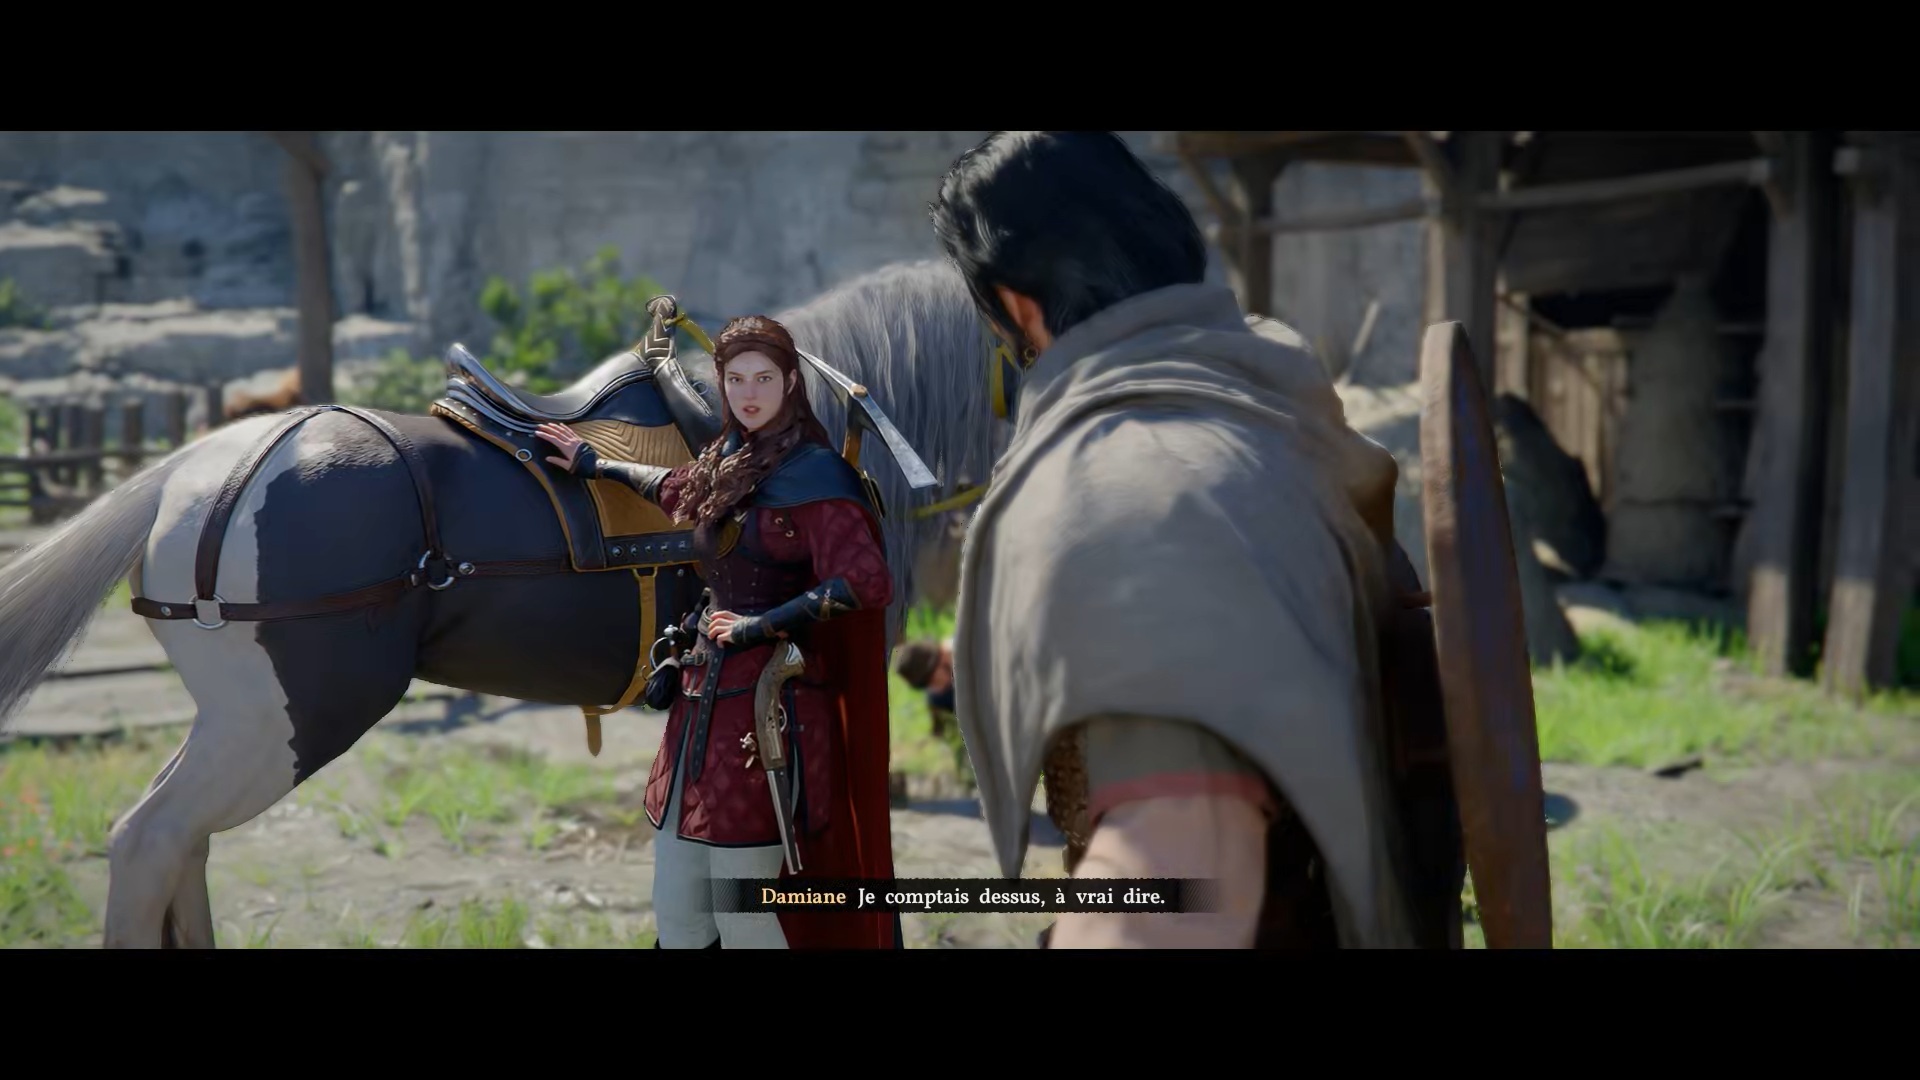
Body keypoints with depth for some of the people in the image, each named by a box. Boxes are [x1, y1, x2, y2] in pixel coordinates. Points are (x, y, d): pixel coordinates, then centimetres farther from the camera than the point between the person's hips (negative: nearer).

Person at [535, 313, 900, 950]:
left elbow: (867, 583, -22)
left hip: (766, 709, -8)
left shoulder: (813, 475, -10)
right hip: (702, 701, 8)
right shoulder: (725, 461, 13)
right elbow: (676, 490, 37)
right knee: (675, 918, 12)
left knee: (744, 922, -4)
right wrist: (594, 464, 47)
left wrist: (765, 625, -17)